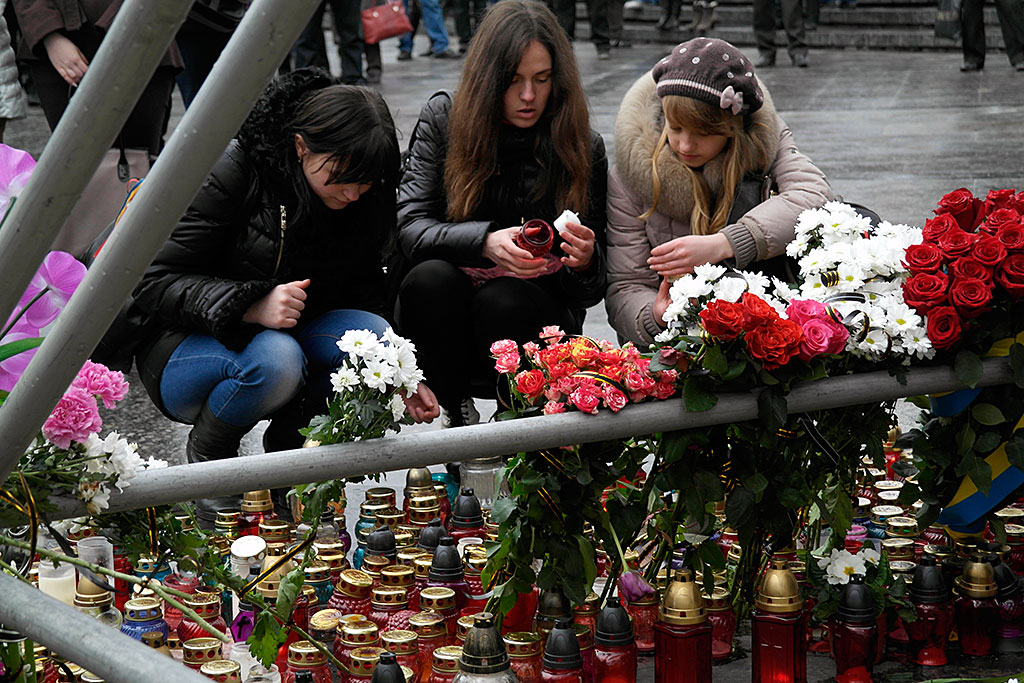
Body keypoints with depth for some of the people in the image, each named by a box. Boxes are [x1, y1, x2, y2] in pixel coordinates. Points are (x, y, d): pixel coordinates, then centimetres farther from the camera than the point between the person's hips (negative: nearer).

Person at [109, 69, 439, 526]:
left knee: (371, 335, -24)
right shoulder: (231, 171, -21)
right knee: (274, 360, -36)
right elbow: (152, 282, -22)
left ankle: (286, 447, 0)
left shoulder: (362, 199, -5)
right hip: (183, 348, -5)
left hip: (288, 335, 5)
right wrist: (251, 305, -36)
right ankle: (205, 455, -5)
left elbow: (364, 298, 7)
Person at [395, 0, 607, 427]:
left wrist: (585, 261, -24)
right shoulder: (443, 120, -1)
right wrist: (485, 242, -30)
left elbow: (589, 292, 1)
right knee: (429, 280, -31)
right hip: (447, 312, 1)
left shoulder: (583, 148, 0)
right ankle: (455, 412, -7)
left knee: (502, 300, -32)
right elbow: (409, 227, -12)